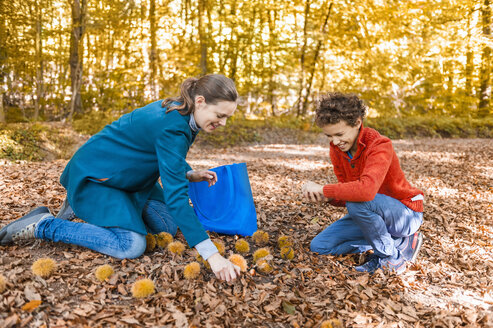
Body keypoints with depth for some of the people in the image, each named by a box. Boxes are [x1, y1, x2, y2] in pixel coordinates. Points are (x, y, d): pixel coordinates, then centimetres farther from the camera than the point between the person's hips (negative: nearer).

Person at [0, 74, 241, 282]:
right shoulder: (173, 128, -32)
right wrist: (211, 255, -39)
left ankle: (89, 207, 19)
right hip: (93, 176, -10)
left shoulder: (176, 110, -4)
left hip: (125, 177, 10)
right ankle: (43, 225, -7)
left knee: (169, 227, 8)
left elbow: (168, 160, 15)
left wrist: (190, 175, -6)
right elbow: (175, 196, -37)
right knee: (131, 246, -23)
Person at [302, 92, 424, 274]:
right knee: (319, 246, -1)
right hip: (372, 213, 8)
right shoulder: (337, 149, -5)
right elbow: (346, 195, -1)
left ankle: (391, 256, -11)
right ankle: (399, 242, -1)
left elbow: (367, 190, -46)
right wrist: (327, 197, -23)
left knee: (358, 202, -38)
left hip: (406, 214, -8)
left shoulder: (380, 146, -27)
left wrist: (323, 189, -36)